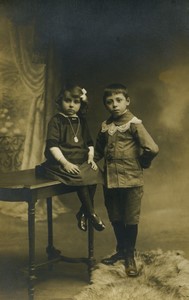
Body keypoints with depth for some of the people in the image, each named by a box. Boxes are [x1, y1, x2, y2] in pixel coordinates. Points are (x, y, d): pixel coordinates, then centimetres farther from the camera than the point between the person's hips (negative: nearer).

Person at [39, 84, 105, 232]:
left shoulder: (81, 122, 16)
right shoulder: (56, 121, -2)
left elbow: (89, 143, 21)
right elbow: (52, 145, -12)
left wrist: (91, 157, 1)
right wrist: (65, 163, -22)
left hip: (82, 162, 6)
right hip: (61, 163, -6)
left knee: (95, 174, -21)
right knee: (81, 178, -28)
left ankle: (83, 213, -7)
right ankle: (91, 213, -11)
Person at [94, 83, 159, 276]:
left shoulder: (133, 124, -12)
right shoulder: (105, 126, 7)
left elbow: (152, 149, -19)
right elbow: (99, 150, 18)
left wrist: (141, 164, -5)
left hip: (131, 180, -5)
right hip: (110, 180, 5)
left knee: (131, 220, 6)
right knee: (115, 219, 17)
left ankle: (130, 256, 22)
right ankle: (121, 250, 36)